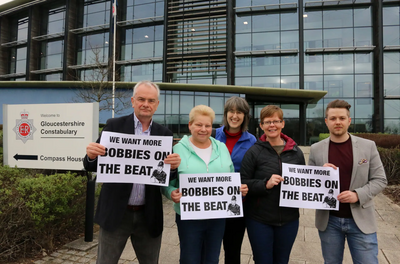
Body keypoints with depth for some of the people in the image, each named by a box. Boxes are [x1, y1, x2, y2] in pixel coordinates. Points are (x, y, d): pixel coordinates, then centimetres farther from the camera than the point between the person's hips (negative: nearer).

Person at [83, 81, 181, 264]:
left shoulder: (164, 133, 2)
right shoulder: (114, 125, -4)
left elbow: (168, 177, 2)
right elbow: (92, 166, -2)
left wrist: (173, 166, -21)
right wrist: (91, 156, -25)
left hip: (149, 216, 2)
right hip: (116, 213, -2)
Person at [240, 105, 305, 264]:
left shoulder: (296, 152, 3)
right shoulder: (254, 152, -8)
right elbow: (243, 184, -9)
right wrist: (265, 184, -23)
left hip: (289, 219, 4)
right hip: (259, 219, -3)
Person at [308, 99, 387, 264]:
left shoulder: (368, 146, -2)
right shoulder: (316, 149, -1)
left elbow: (380, 179, 0)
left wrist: (358, 194, -17)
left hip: (361, 220, -1)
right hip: (328, 221, 1)